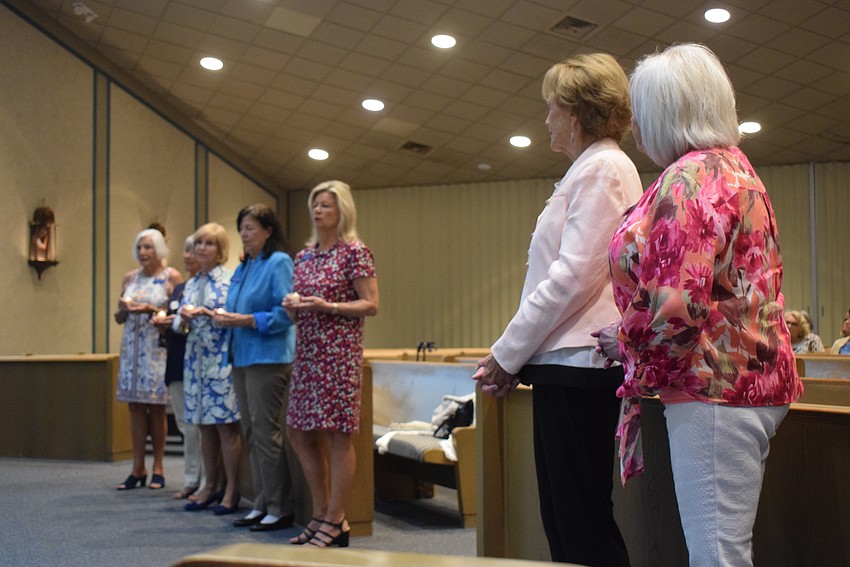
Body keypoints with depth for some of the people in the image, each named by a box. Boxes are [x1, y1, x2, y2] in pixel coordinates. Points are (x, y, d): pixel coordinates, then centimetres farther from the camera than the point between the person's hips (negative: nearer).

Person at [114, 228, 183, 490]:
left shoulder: (171, 276, -1)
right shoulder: (130, 277, 14)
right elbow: (119, 319, 17)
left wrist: (152, 310, -17)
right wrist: (123, 309, -4)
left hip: (157, 348, -4)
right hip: (132, 348, 5)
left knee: (156, 408, -2)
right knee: (135, 407, 3)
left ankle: (158, 468, 7)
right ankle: (138, 469, 8)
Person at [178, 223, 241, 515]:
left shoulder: (229, 279, -4)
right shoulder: (191, 283, 16)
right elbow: (180, 323, 16)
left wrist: (206, 313, -19)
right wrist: (183, 317, -5)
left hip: (221, 357, -7)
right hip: (196, 357, 7)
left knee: (225, 424, -6)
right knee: (204, 425, 10)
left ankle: (231, 489, 1)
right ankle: (211, 486, 18)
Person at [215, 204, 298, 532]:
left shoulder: (279, 263, -8)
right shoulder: (243, 267, 18)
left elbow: (285, 313, -17)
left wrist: (247, 320, -19)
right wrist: (226, 318, 4)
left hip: (268, 357, -9)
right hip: (241, 357, 9)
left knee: (266, 432, -7)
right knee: (251, 433, 11)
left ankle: (280, 508, 1)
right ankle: (262, 504, 20)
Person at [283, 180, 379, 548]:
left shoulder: (354, 252, -5)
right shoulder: (303, 256, 15)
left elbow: (371, 305, -9)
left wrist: (327, 306, -19)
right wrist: (291, 305, -2)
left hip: (339, 350, -8)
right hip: (306, 349, 8)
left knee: (337, 435, -4)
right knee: (300, 433, 9)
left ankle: (336, 522, 6)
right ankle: (321, 515, 21)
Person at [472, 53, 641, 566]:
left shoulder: (603, 168, -8)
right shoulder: (591, 170, 23)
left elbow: (573, 276, -17)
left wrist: (508, 353, -10)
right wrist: (515, 356, 15)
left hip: (577, 364, -10)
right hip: (563, 365, 10)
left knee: (583, 524, -5)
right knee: (563, 521, 12)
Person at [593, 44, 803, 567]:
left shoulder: (690, 177, -14)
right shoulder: (734, 167, 18)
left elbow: (676, 305, -21)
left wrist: (626, 343, -2)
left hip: (714, 390, -10)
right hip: (751, 380, 11)